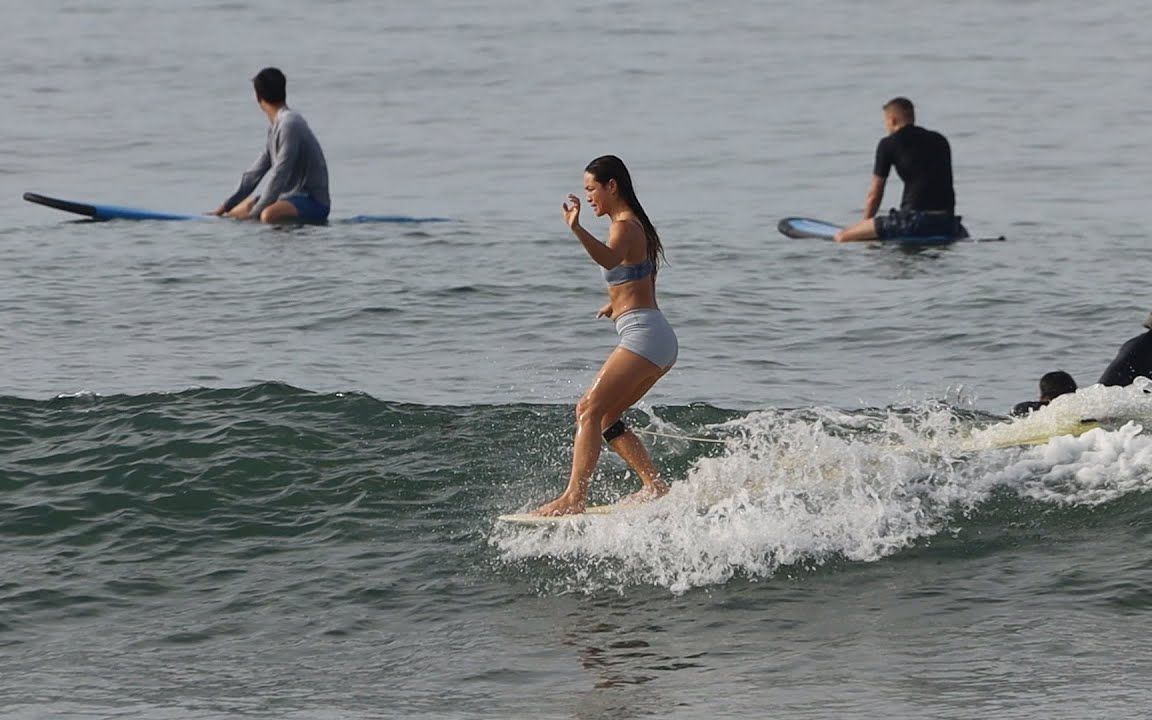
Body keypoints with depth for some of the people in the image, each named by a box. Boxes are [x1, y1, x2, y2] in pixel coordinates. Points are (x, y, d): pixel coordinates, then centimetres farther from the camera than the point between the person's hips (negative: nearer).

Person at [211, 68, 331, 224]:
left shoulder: (289, 124, -18)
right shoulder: (276, 126, 13)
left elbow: (279, 175, -21)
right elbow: (256, 171, 17)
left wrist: (254, 213, -18)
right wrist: (225, 207, 15)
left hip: (313, 202, -10)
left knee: (269, 215, -38)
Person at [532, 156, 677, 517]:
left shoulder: (624, 226, -11)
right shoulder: (635, 224, 20)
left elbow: (610, 259, -36)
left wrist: (577, 229, -49)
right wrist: (619, 302, 36)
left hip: (643, 334, -10)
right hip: (659, 339, 10)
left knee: (589, 410, -15)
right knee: (603, 415, 14)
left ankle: (574, 497, -24)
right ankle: (654, 485, 9)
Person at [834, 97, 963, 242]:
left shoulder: (888, 144, 5)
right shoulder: (940, 140, 20)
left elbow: (874, 194, 10)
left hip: (915, 220, -5)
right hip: (947, 222, 5)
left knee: (842, 237, -3)